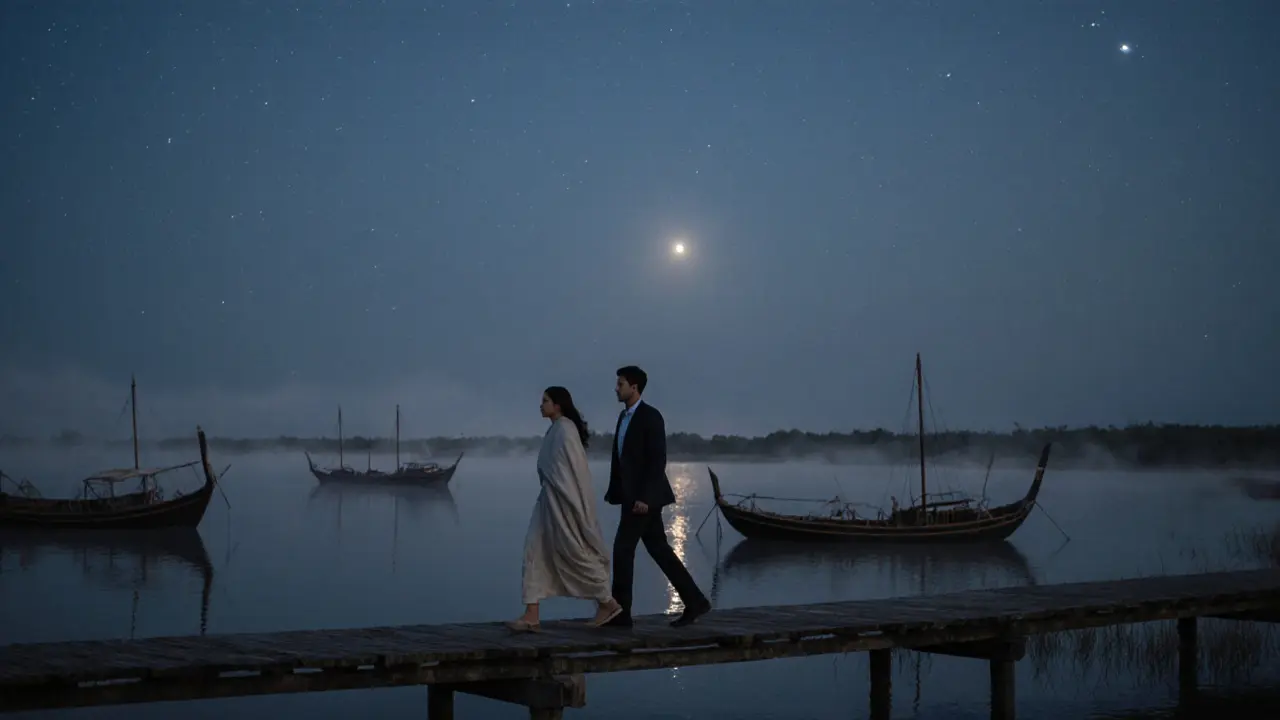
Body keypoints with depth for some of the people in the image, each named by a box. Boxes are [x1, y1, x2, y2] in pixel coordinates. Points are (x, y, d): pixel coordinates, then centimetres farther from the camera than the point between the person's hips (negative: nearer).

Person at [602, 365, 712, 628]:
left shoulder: (651, 416, -13)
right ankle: (695, 601, 13)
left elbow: (658, 460, -19)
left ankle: (620, 613, -1)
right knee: (659, 550, 9)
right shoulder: (624, 417, 14)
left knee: (623, 549, -7)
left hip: (645, 496, -9)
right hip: (632, 495, 9)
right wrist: (614, 492, 12)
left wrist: (645, 497, -23)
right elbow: (620, 458, 17)